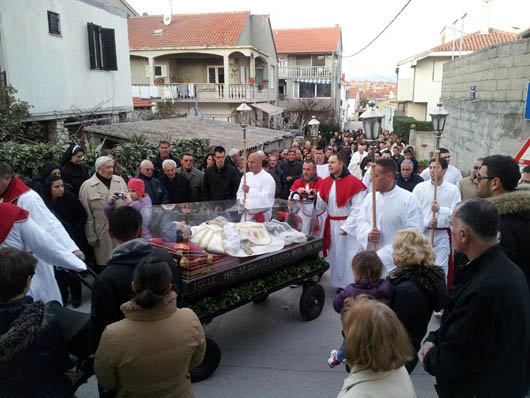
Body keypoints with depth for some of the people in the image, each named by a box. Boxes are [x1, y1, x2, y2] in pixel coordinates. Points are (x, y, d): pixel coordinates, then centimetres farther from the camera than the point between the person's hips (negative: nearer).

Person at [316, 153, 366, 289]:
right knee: (334, 254, 14)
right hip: (331, 224, 6)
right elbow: (321, 205, 7)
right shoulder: (325, 183, 7)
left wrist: (347, 226, -17)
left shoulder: (353, 182, -12)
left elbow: (357, 208, -13)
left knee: (349, 256, -2)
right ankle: (339, 283, 29)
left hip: (348, 224, -6)